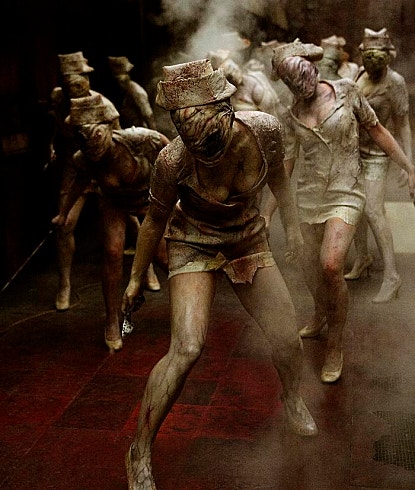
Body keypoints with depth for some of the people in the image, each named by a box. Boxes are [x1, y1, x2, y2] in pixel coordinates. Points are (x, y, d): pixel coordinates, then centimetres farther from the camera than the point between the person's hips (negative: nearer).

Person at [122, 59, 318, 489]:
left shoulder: (264, 130, -25)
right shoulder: (173, 160, -30)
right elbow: (155, 221, -11)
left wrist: (292, 225, 11)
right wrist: (136, 278, 1)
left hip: (247, 239, 4)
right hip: (193, 244, -3)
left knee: (287, 340, 6)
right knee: (186, 349, -20)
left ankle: (292, 398, 42)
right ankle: (140, 454, 0)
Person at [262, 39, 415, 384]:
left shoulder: (347, 91, -2)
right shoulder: (293, 118, 6)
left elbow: (377, 131, 5)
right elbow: (284, 168, 9)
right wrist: (266, 213, 7)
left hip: (346, 193, -4)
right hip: (310, 196, 4)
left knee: (331, 265, -22)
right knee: (312, 270, 9)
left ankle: (335, 346, -3)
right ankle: (320, 315, 44)